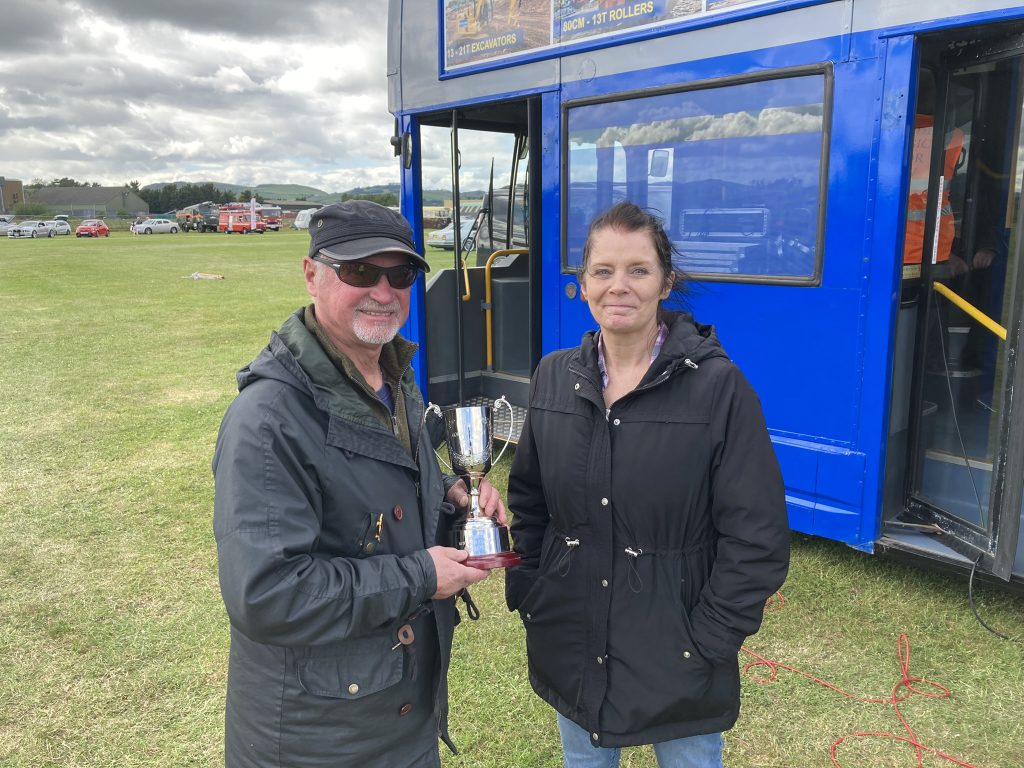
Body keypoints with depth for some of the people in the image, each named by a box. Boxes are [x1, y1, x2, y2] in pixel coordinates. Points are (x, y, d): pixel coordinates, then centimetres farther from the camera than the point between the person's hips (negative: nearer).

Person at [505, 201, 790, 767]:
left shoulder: (718, 386, -15)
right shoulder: (555, 377, -2)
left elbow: (756, 537, -14)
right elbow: (527, 498, 8)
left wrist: (707, 641, -13)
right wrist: (526, 597, 3)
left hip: (676, 659, -3)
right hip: (568, 650, 4)